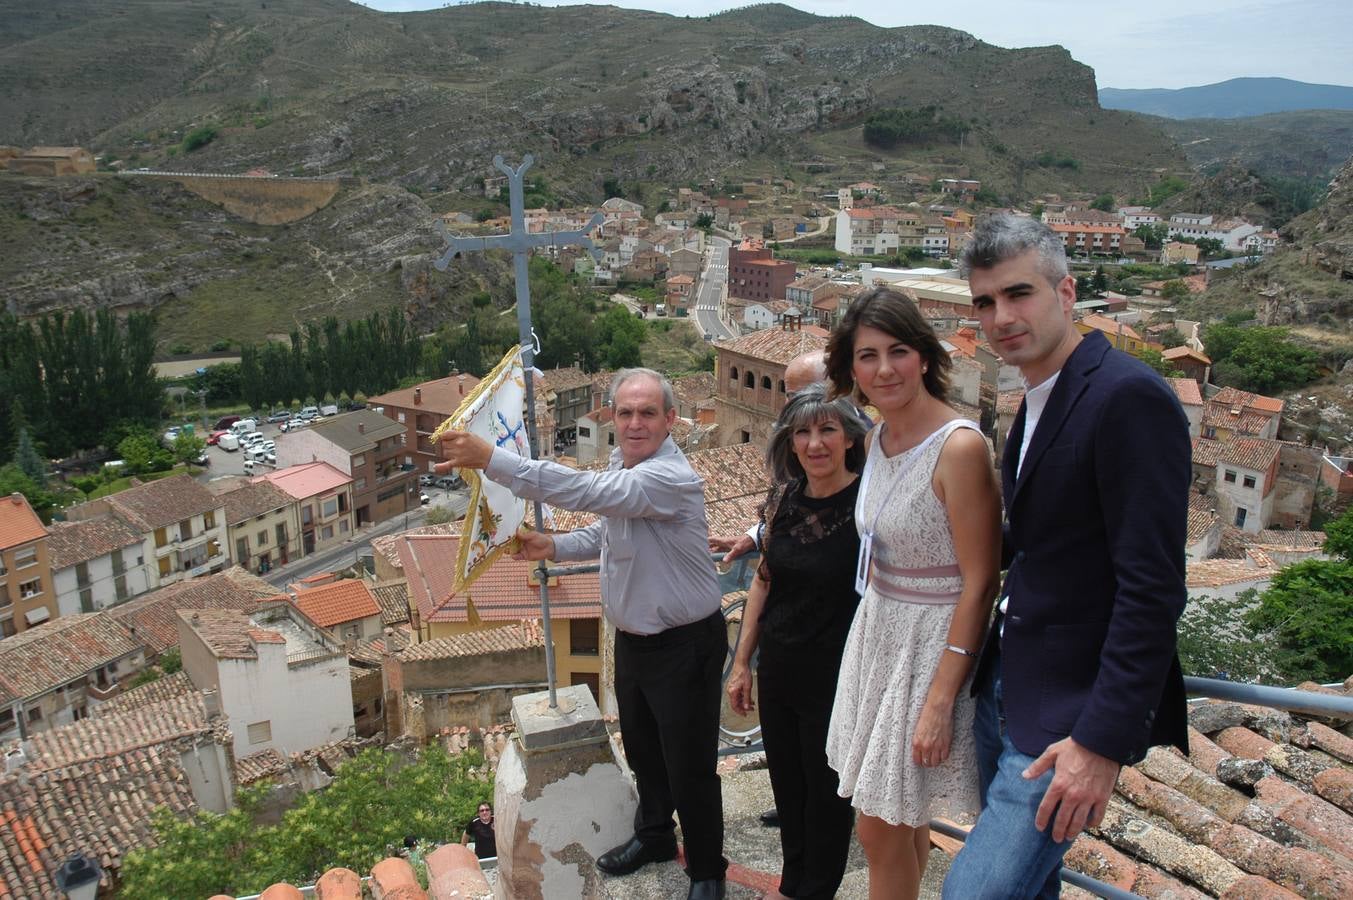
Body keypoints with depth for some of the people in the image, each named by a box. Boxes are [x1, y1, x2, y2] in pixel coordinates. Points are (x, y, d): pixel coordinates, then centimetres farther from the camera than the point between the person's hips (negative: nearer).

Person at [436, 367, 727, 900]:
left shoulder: (672, 477, -29)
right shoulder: (622, 465, 2)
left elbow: (583, 491, -41)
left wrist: (491, 460, -41)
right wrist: (554, 547, 4)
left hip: (684, 646, -9)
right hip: (632, 638, 9)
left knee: (690, 768, 6)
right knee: (641, 750, 26)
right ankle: (654, 836, 50)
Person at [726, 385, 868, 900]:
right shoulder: (785, 501, 1)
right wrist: (742, 663, 11)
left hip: (834, 680, -5)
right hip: (778, 672, 6)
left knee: (826, 791, 13)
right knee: (786, 785, 20)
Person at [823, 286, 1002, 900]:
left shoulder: (960, 446, -21)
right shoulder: (880, 438, 3)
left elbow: (980, 585, -20)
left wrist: (940, 700, -20)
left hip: (931, 642, -7)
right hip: (877, 630, 7)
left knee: (882, 829, 6)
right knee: (899, 823, 19)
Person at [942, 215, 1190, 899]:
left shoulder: (1130, 397, -18)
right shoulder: (1037, 402, 11)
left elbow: (1152, 588, -22)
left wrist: (1103, 741, -22)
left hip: (1069, 709, -9)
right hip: (1003, 688, 9)